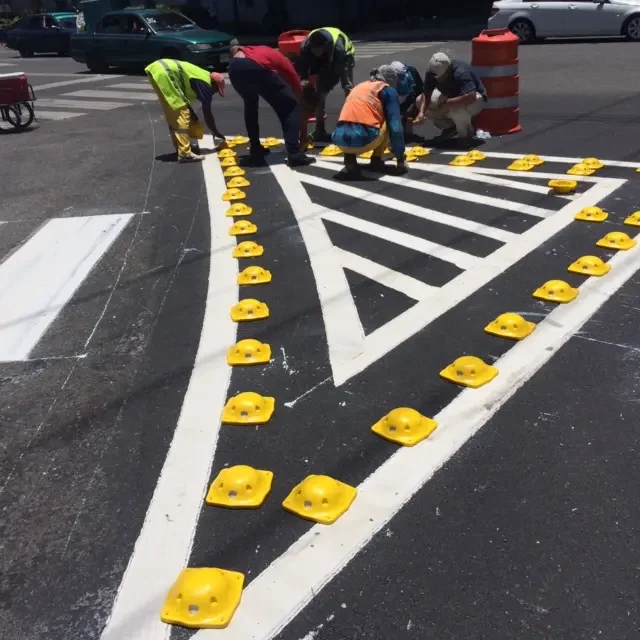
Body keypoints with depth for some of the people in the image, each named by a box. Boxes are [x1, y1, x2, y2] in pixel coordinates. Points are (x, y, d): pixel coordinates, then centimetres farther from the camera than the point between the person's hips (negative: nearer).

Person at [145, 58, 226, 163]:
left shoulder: (201, 79, 24)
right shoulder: (205, 85, -1)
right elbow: (207, 114, 3)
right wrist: (216, 133, 14)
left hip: (157, 68, 10)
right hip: (163, 73, -10)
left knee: (173, 114, 19)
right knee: (181, 114, -6)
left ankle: (181, 146, 28)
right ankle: (185, 153, -8)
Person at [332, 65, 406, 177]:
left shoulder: (358, 86, 31)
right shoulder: (388, 90, 13)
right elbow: (395, 126, 5)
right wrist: (400, 158, 11)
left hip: (341, 139, 5)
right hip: (364, 139, -5)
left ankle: (350, 159, 13)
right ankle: (376, 160, 16)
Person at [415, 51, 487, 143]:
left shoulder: (460, 73, -37)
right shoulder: (432, 73, -19)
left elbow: (471, 97, -48)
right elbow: (426, 95, -15)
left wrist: (446, 103, -42)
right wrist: (421, 112, -33)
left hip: (475, 98, -7)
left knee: (457, 109, -41)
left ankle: (466, 133, -8)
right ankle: (450, 127, 6)